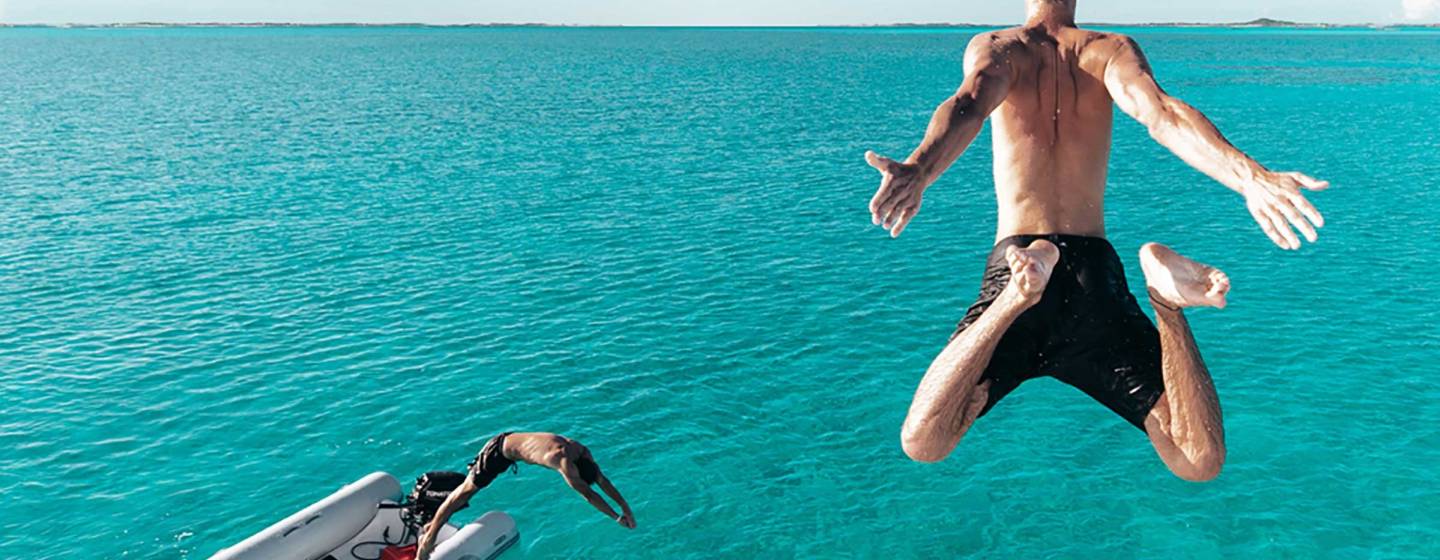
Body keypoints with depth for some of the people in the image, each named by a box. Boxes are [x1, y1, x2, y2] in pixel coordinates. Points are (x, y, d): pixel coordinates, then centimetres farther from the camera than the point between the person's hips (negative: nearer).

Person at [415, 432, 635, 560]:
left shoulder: (583, 452, -13)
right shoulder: (565, 461, -37)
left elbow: (603, 481, -4)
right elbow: (588, 494, -38)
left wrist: (625, 506, -6)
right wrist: (617, 517, -33)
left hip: (511, 441, 8)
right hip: (499, 450, -8)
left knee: (471, 486, 19)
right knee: (467, 490, 1)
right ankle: (430, 534, 10)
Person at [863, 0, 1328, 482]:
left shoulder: (994, 47, 8)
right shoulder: (1112, 49, 11)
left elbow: (968, 106, -16)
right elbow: (1160, 113, -10)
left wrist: (917, 170, -37)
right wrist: (1250, 176, -25)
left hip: (1013, 262, -1)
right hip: (1094, 269, 2)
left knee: (921, 445, -12)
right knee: (1199, 462, -1)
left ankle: (1018, 295, -26)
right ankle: (1165, 300, -23)